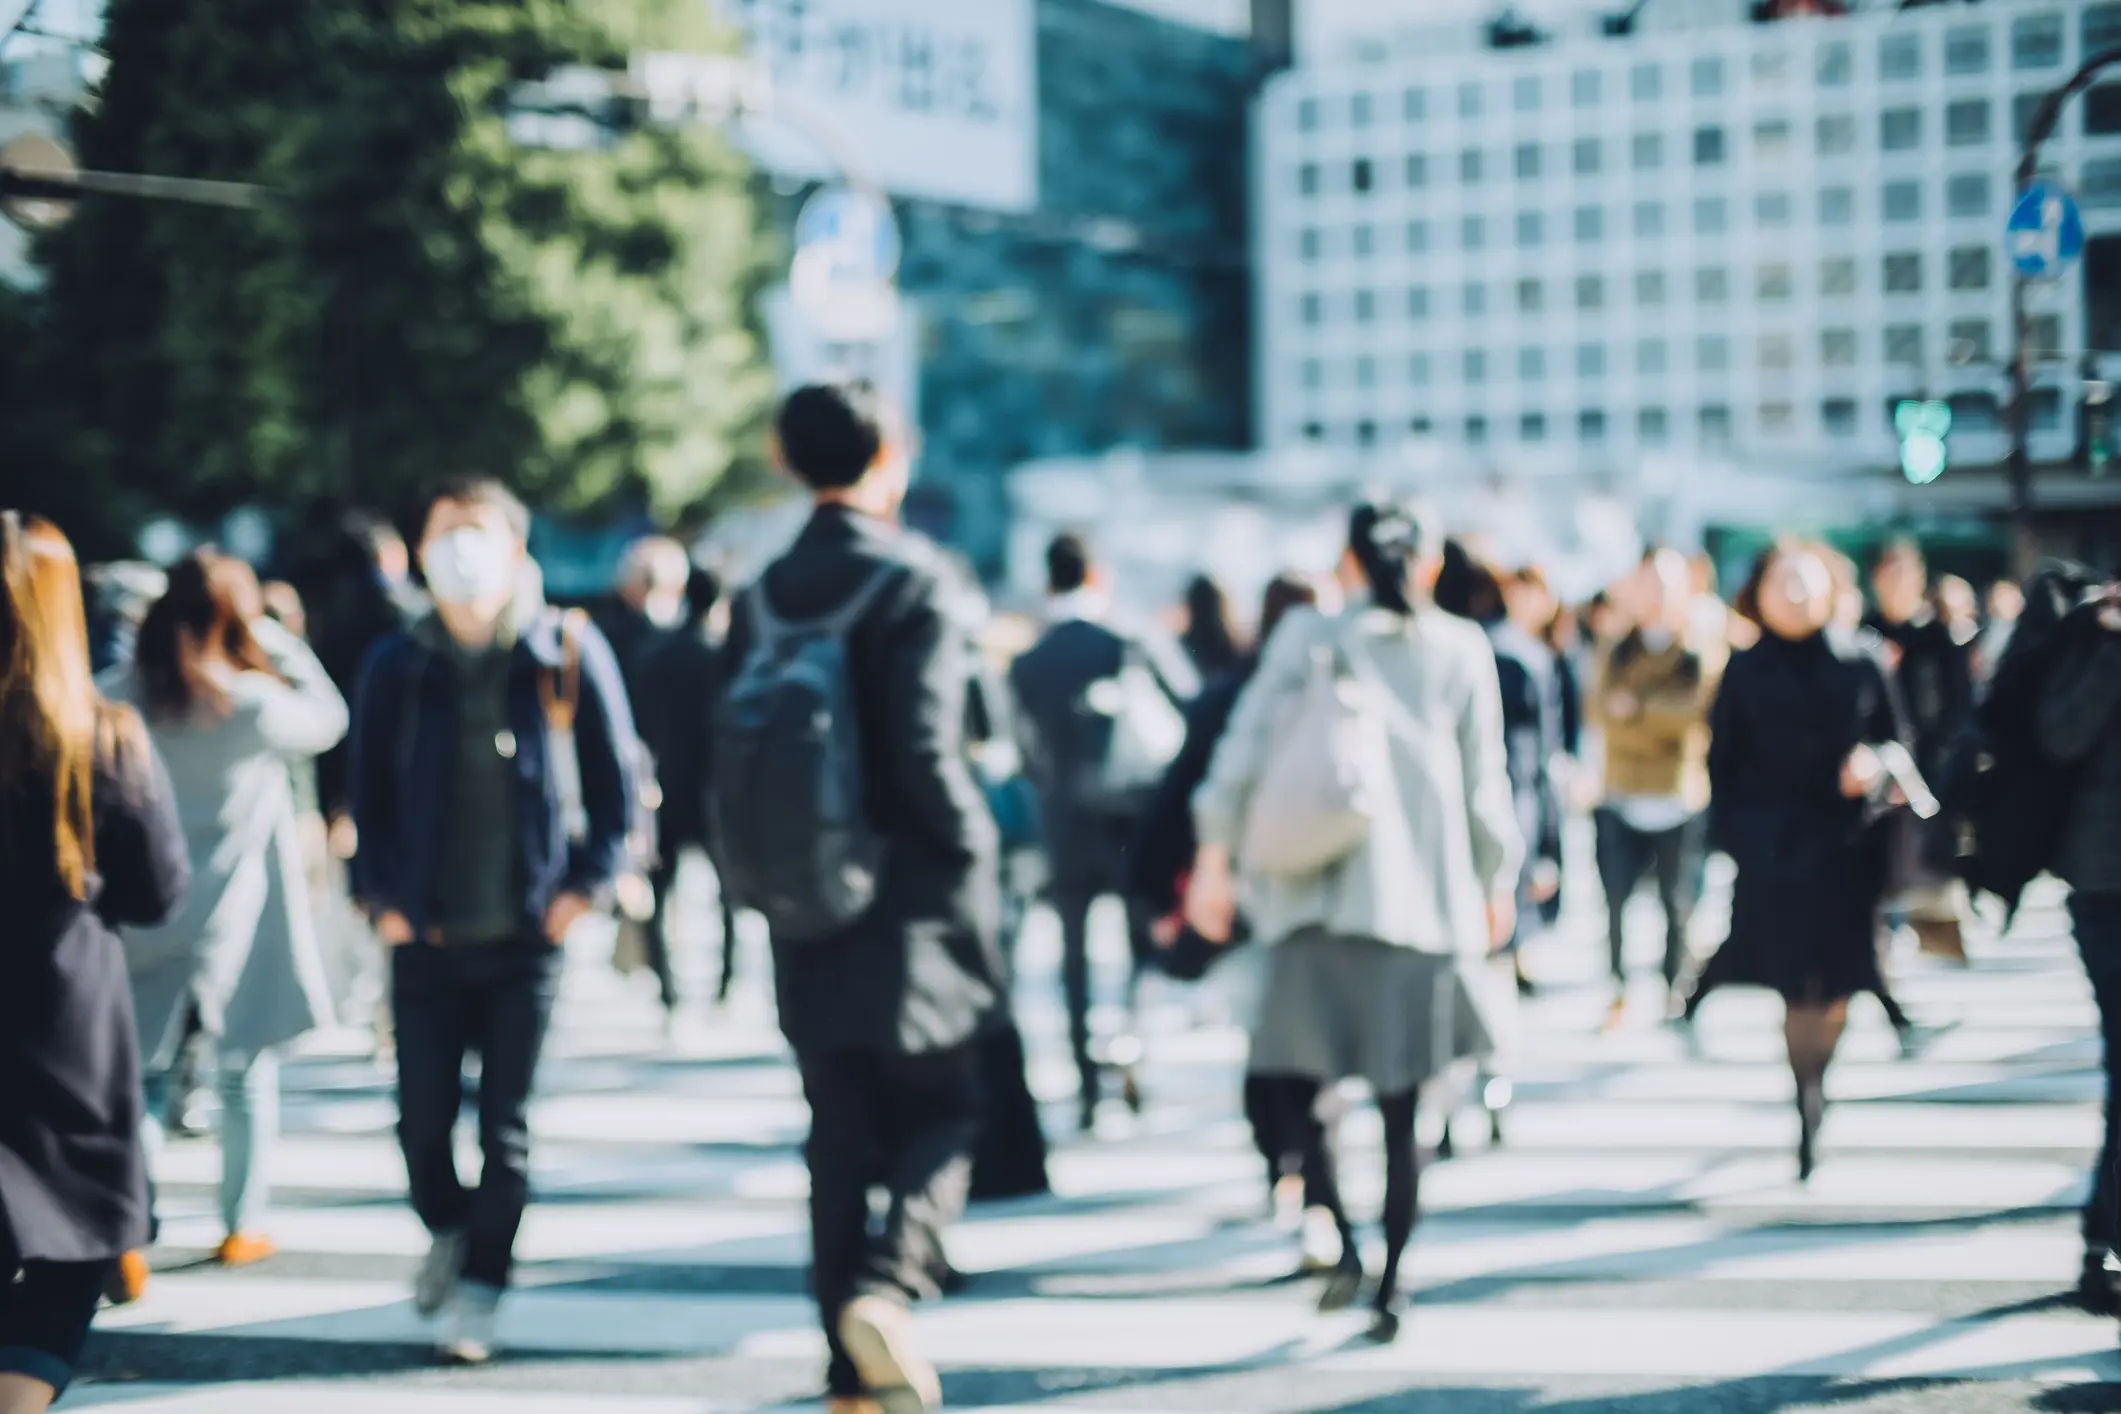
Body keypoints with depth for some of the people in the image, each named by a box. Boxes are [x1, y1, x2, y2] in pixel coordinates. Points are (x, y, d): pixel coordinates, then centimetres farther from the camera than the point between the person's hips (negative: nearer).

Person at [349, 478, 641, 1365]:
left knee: (505, 1124, 0)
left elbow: (613, 775, 3)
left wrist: (589, 882, -4)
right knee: (423, 1117, 5)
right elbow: (369, 788, 10)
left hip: (528, 932, -2)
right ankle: (447, 1230, 34)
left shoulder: (568, 653, -1)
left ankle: (480, 1288, 10)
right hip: (425, 931, 2)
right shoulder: (398, 667, 4)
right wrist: (380, 895, 2)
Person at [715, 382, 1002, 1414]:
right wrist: (975, 862, -5)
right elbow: (925, 754, -18)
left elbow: (732, 756, 7)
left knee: (841, 1134, 11)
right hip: (908, 905, -5)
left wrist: (768, 880, 16)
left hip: (806, 925, 5)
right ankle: (887, 1282, -16)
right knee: (941, 1114, 8)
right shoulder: (909, 583, -11)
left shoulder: (759, 599, 6)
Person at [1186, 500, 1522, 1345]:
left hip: (1319, 894, -1)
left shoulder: (1305, 640, 3)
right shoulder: (1462, 649, 4)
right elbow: (1484, 781, 7)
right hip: (1424, 897, 1)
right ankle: (1390, 1286, 4)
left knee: (1295, 1079, 5)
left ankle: (1339, 1238, -15)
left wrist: (1214, 859, 5)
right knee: (1400, 1106, 5)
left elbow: (1245, 748, -2)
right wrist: (1498, 881, 20)